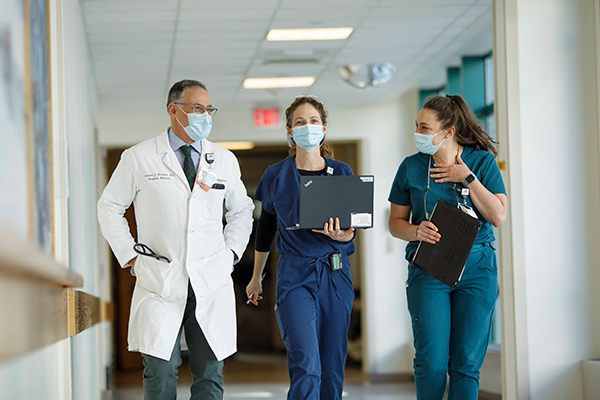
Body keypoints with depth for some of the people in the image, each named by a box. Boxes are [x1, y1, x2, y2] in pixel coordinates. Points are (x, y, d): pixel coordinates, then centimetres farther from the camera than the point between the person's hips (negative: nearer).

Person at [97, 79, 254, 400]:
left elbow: (242, 210, 24)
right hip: (159, 283, -2)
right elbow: (109, 208, 10)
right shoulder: (138, 158, 2)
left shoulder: (225, 160, 10)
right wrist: (130, 256, 2)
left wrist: (231, 252, 10)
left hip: (211, 282, 2)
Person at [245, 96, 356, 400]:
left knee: (332, 368, 5)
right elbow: (265, 229, 15)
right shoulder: (276, 176, 4)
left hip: (336, 275, 2)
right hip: (295, 275, -2)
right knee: (306, 367, -16)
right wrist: (256, 277, 22)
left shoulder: (342, 173, 6)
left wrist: (339, 235, -20)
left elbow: (352, 229, 5)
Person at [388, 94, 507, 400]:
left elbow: (498, 217, -4)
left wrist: (468, 179, -10)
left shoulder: (482, 162, 2)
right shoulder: (411, 167, 4)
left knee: (466, 363, 1)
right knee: (431, 362, -8)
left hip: (477, 270, 0)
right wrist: (417, 232, -14)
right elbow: (395, 222, 7)